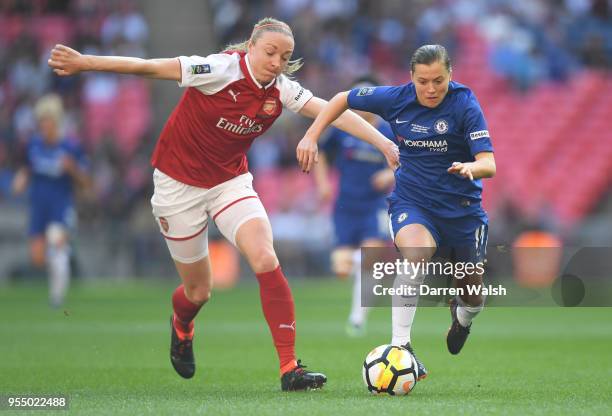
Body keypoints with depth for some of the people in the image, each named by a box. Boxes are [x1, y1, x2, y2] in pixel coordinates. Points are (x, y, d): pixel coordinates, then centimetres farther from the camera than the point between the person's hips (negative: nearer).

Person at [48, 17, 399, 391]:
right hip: (179, 182, -3)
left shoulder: (282, 90, -9)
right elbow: (148, 67, -24)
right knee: (198, 291, 7)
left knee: (265, 259, -21)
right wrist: (84, 63, -28)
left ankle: (290, 369, -19)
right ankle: (181, 327, 47)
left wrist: (383, 142, -24)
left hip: (231, 181, 4)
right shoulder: (222, 70, -23)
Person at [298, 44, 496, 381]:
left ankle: (461, 317, 50)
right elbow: (343, 99, 6)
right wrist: (311, 137, -4)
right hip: (411, 202, 0)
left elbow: (489, 164, -23)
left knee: (472, 301, 9)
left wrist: (471, 168, -46)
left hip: (462, 209, 0)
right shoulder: (396, 99, -10)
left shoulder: (465, 104, -17)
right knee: (416, 253, -35)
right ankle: (400, 346, -35)